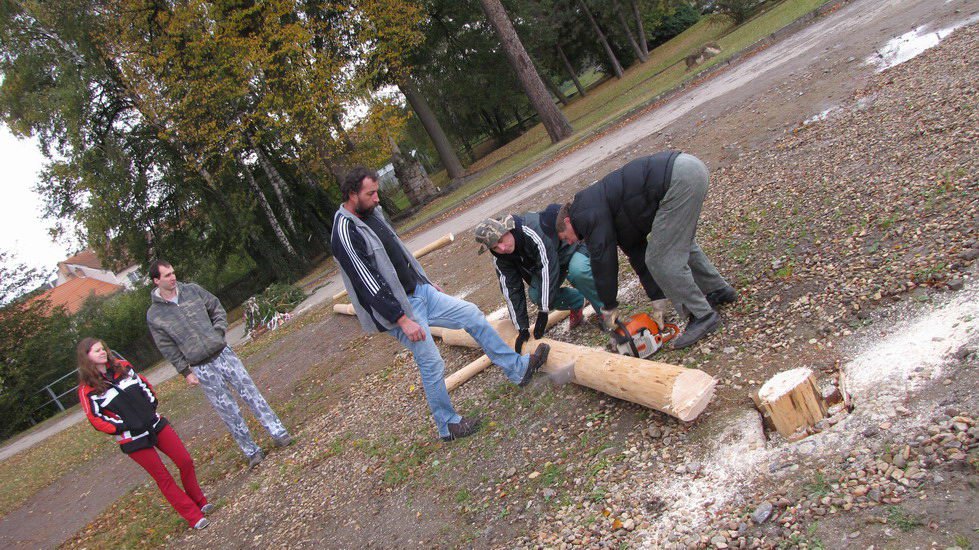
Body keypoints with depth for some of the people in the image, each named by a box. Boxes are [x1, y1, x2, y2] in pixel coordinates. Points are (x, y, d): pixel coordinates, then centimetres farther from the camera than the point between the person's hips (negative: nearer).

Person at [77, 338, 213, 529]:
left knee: (185, 461, 3)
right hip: (133, 440, -5)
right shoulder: (87, 389, -10)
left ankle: (199, 501, 24)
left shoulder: (122, 367, 4)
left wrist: (152, 405, 3)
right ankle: (193, 517, 13)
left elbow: (144, 384, 15)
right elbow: (97, 420, -10)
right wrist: (125, 427, -14)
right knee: (163, 478, 3)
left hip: (155, 424, 5)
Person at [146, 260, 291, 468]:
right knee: (229, 412, 3)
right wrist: (186, 372, -4)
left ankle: (278, 433, 9)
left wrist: (218, 332, -2)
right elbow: (168, 349, -3)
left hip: (223, 354, 3)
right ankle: (251, 452, 14)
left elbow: (217, 309, 12)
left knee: (251, 394, 2)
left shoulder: (192, 290, 2)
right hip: (202, 369, -2)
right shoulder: (154, 315, -5)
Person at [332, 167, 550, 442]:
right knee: (432, 364, -2)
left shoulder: (372, 213, 6)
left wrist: (427, 281, 22)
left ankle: (519, 368, 19)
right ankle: (448, 426, 18)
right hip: (398, 308, -9)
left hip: (420, 290, 9)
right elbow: (368, 284, -24)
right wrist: (403, 319, -24)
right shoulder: (346, 233, -21)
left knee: (472, 315, 7)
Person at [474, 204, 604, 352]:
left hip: (571, 247, -6)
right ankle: (576, 302, 8)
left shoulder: (532, 229, -40)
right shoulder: (500, 258, -18)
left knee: (577, 272, -38)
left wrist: (543, 312, -40)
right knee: (535, 294, -19)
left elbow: (548, 267, -41)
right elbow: (512, 290, -14)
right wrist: (522, 329, -18)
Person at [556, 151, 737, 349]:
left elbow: (603, 259, -2)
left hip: (678, 178, -10)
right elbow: (637, 252, 25)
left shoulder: (586, 213, 0)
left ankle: (702, 316, 5)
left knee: (661, 259, -3)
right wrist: (658, 301, 24)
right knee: (680, 245, 27)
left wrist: (609, 309, 9)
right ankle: (719, 290, 40)